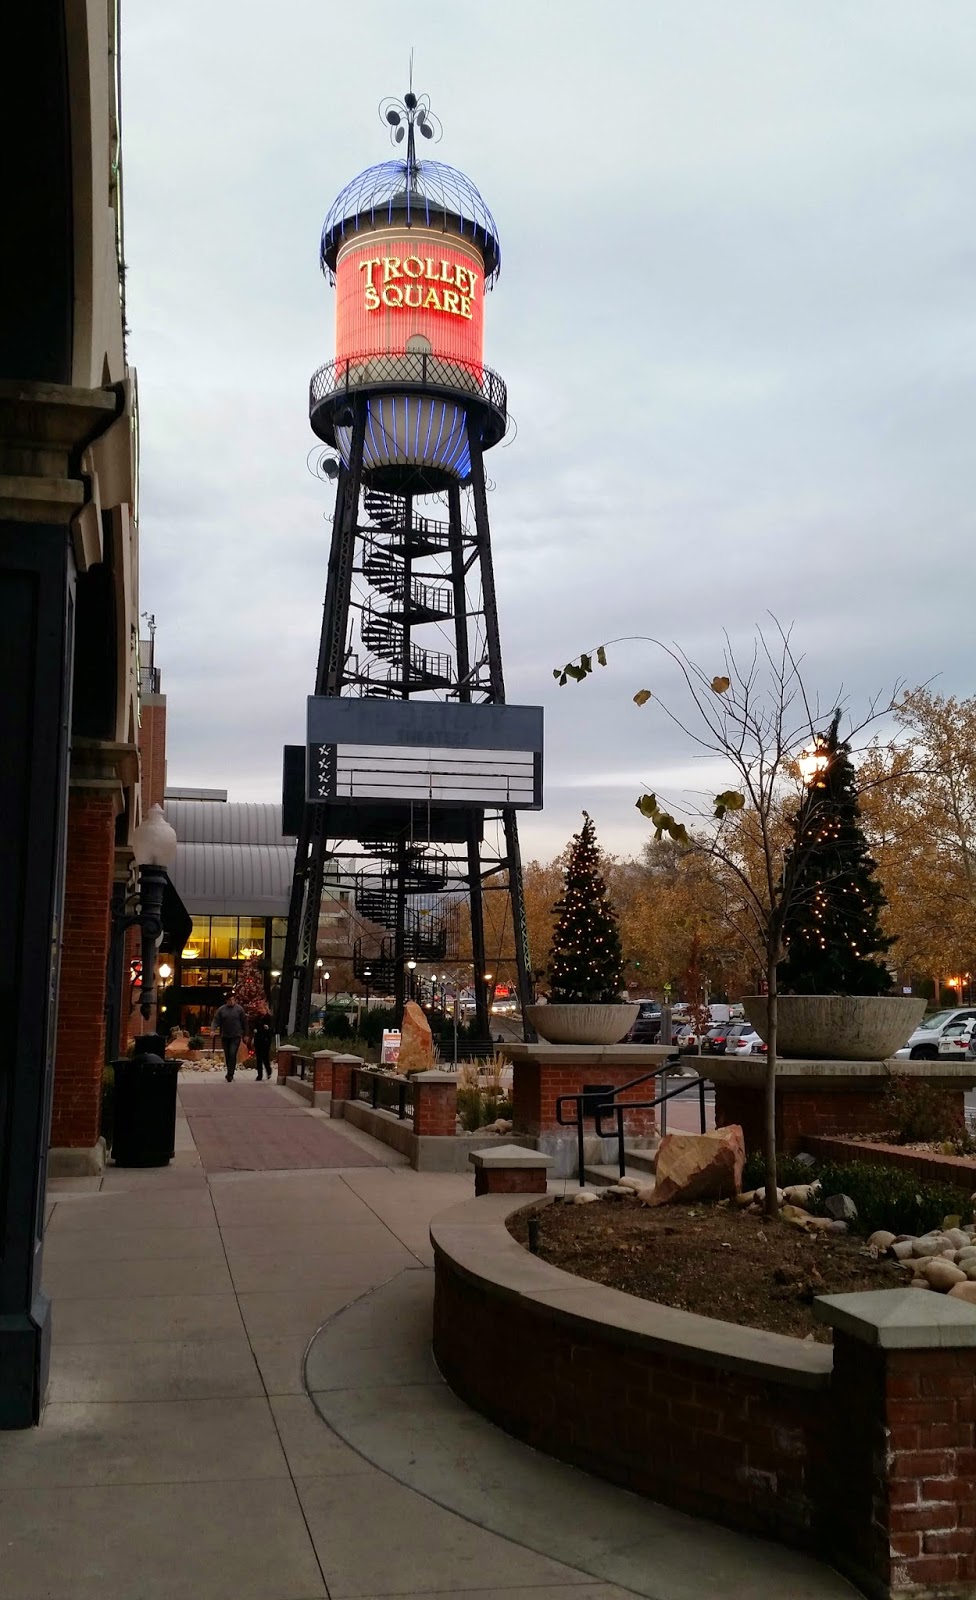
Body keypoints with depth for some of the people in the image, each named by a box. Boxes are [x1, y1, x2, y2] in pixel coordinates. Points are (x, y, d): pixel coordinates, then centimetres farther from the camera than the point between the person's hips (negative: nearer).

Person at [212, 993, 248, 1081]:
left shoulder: (239, 1009, 1)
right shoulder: (221, 1009, 5)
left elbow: (244, 1022, 5)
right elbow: (216, 1021, 1)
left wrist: (245, 1034, 5)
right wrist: (214, 1029, -17)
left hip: (236, 1037, -3)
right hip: (225, 1037, 3)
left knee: (232, 1054, -14)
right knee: (227, 1056, 10)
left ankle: (230, 1074, -12)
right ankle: (230, 1073, 24)